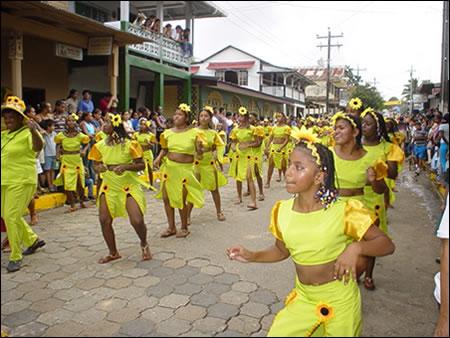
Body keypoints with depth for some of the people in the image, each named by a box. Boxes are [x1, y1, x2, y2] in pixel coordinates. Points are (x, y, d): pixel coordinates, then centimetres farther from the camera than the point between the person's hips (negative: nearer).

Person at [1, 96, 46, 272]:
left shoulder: (28, 133, -12)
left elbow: (39, 147, -32)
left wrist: (34, 131, -50)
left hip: (21, 181, -8)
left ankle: (16, 257, 4)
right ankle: (33, 240, 35)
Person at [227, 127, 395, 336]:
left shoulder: (342, 211, -21)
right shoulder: (282, 211, -10)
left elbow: (387, 244, -14)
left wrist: (356, 247, -32)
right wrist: (252, 256, -8)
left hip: (340, 300, -3)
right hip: (303, 298, 3)